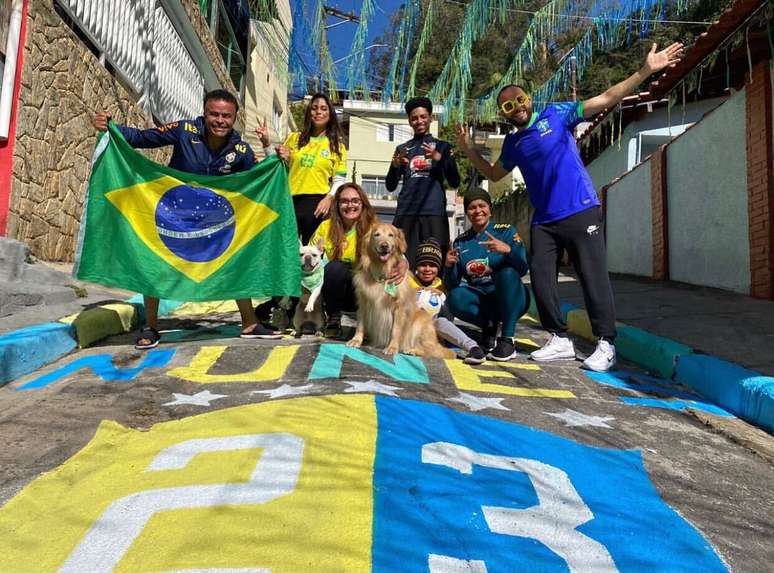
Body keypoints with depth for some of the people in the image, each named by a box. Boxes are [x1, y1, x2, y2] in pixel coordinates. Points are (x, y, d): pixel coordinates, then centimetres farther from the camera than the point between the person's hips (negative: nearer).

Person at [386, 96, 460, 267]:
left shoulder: (442, 146, 15)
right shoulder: (402, 148, 19)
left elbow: (455, 182, 4)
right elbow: (390, 186, 14)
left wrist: (439, 158, -10)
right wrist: (395, 164, -5)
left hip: (434, 213, -1)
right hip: (406, 213, 1)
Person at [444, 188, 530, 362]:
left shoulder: (506, 232, -4)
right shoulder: (460, 242, 4)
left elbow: (523, 269, -16)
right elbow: (451, 285, 1)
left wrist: (508, 250, -35)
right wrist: (449, 266, -20)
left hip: (510, 299, -2)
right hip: (481, 301, 2)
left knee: (507, 272, -33)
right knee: (454, 298, -28)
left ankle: (507, 340, -24)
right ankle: (489, 325, -3)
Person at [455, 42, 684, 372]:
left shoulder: (555, 115, 2)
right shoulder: (513, 143, 15)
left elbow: (606, 100, -1)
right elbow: (494, 174, 27)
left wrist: (645, 71, -10)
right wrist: (468, 150, 17)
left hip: (581, 212, -5)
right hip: (543, 221, 5)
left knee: (594, 277, -4)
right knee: (541, 278, 1)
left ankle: (606, 344, 5)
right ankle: (560, 340, 13)